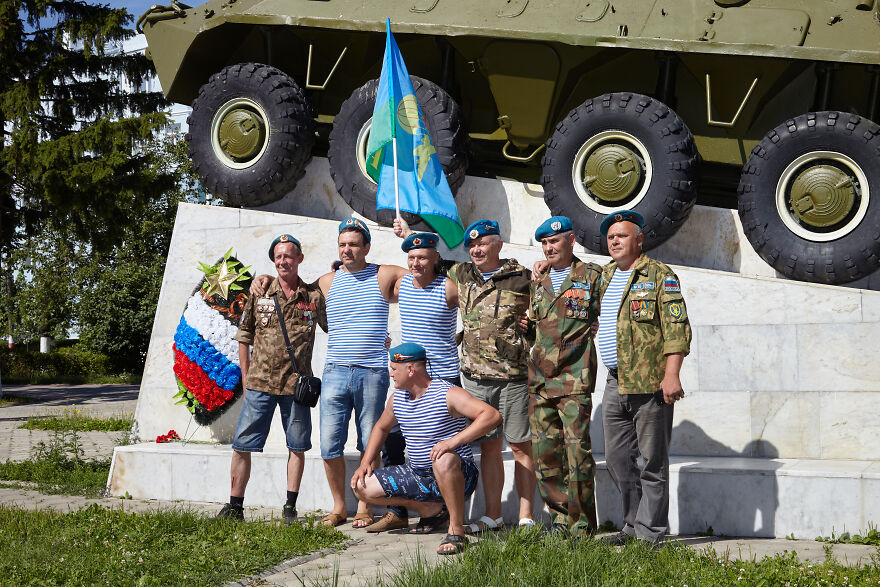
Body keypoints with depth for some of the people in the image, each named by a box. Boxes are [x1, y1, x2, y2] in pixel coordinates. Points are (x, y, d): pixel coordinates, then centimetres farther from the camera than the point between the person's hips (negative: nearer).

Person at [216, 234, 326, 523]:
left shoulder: (313, 296, 3)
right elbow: (244, 337, 10)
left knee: (297, 446, 6)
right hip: (260, 382, 0)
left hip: (296, 383, 0)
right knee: (242, 445, 1)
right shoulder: (259, 293, 5)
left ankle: (290, 507, 18)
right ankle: (235, 506, 11)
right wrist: (246, 379, 6)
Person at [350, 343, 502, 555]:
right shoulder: (397, 398, 6)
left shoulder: (448, 394, -17)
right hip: (417, 475, 8)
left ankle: (456, 531, -26)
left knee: (443, 460, -42)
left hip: (458, 475, -8)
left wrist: (454, 441, -38)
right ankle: (431, 509, 12)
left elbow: (493, 416, -29)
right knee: (362, 487, -1)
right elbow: (381, 428, 25)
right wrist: (365, 463, 10)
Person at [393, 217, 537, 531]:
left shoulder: (522, 278, -3)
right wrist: (407, 233, 32)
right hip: (475, 377, 4)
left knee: (521, 447, 2)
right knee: (488, 446, 9)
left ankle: (526, 517, 9)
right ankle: (493, 516, 17)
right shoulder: (461, 275, 11)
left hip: (514, 377, -4)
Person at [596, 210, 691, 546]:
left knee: (653, 461, 0)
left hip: (650, 384, -7)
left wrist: (671, 375, -19)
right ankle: (633, 525, 22)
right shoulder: (603, 276, 16)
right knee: (617, 459, 11)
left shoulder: (659, 276, -4)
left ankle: (650, 531, 7)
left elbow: (677, 329, -11)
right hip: (615, 385, 7)